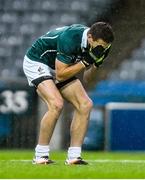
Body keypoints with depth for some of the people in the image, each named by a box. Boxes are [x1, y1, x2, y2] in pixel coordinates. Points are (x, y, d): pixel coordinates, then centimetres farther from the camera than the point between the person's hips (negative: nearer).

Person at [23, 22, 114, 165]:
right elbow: (60, 75, -28)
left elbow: (87, 78, 0)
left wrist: (95, 64, -20)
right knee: (56, 104, -28)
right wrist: (85, 62, -32)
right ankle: (40, 156, -16)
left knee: (85, 105, -7)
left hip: (59, 66, 8)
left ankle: (73, 156, -3)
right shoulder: (69, 39, -35)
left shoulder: (95, 43, -11)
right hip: (36, 63, -8)